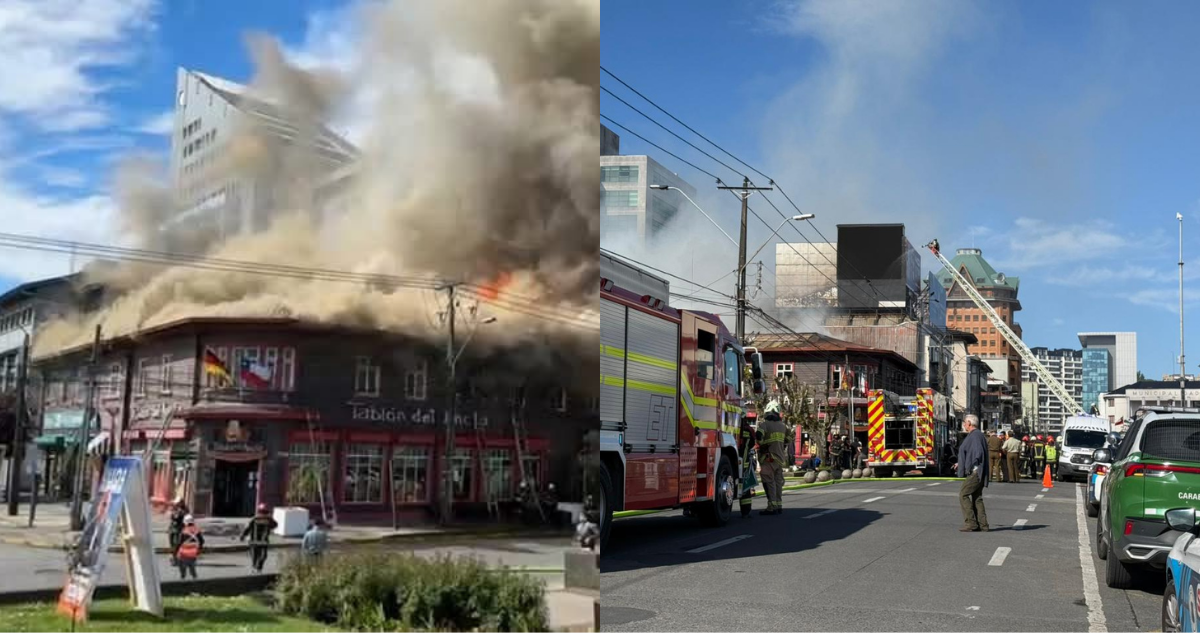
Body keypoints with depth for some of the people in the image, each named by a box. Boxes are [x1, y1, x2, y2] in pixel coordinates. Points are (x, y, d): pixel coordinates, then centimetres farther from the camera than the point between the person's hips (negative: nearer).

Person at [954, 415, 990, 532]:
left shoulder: (975, 435, -13)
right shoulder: (977, 435, 19)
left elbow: (978, 454, -22)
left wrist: (970, 468, -19)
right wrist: (961, 464, 28)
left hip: (974, 472, -10)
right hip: (977, 473, 10)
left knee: (963, 494, -9)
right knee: (977, 498, 10)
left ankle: (970, 523, -11)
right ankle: (982, 525, 9)